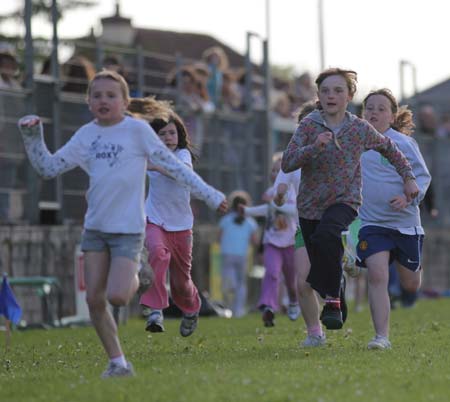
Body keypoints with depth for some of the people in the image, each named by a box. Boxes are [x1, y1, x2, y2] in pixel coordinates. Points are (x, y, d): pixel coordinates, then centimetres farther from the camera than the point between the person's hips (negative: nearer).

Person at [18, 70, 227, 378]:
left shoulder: (137, 130, -7)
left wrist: (209, 194, -10)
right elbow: (48, 168, 10)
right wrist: (33, 135, -3)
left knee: (116, 296, -18)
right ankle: (118, 363, 9)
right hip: (96, 226, 5)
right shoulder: (86, 135, 7)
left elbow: (173, 165, -6)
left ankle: (135, 280, 17)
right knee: (94, 299, -1)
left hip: (128, 228, -5)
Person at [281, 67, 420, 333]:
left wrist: (408, 177, 15)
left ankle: (333, 301, -24)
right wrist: (314, 148, -27)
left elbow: (389, 148, 18)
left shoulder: (360, 128, -1)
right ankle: (339, 310, 36)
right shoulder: (309, 125, -4)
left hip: (345, 201, -2)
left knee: (326, 237, -34)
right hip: (311, 205, 2)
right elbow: (287, 164, -13)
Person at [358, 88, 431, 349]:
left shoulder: (403, 143, -6)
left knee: (410, 286, 12)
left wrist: (409, 198, -21)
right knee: (378, 276, -19)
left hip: (405, 221, -1)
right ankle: (382, 337, -18)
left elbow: (423, 176, -5)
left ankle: (416, 267, 49)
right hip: (371, 223, 1)